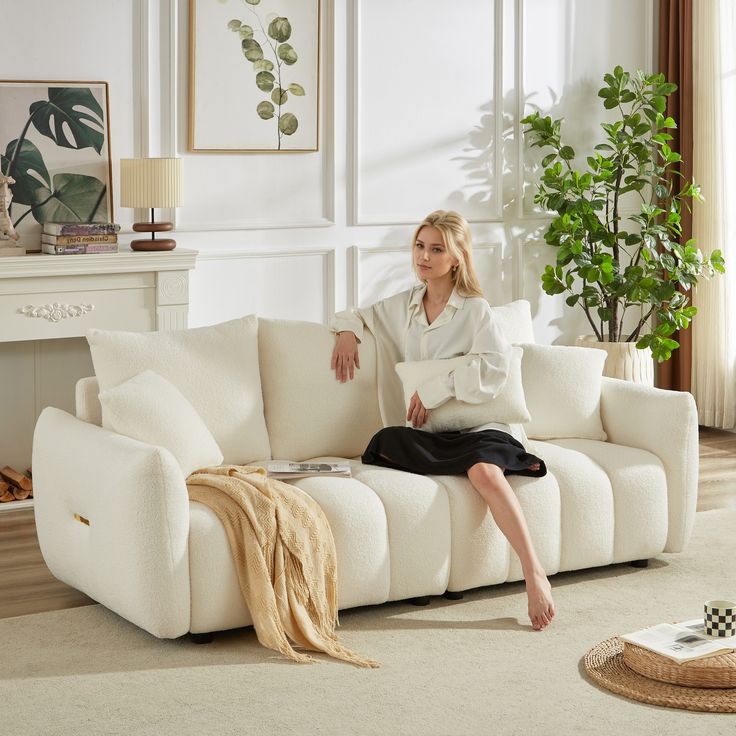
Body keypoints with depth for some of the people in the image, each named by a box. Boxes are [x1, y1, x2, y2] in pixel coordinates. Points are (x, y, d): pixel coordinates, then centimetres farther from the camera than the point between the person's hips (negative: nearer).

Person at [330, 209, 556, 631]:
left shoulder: (475, 310, 2)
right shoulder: (401, 308, 17)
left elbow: (495, 366, -13)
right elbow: (357, 314, 34)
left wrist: (435, 390, -15)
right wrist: (348, 331, 10)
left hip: (476, 423, -4)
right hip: (428, 433, 4)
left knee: (485, 472, -38)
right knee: (386, 442, -32)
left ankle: (536, 575, -39)